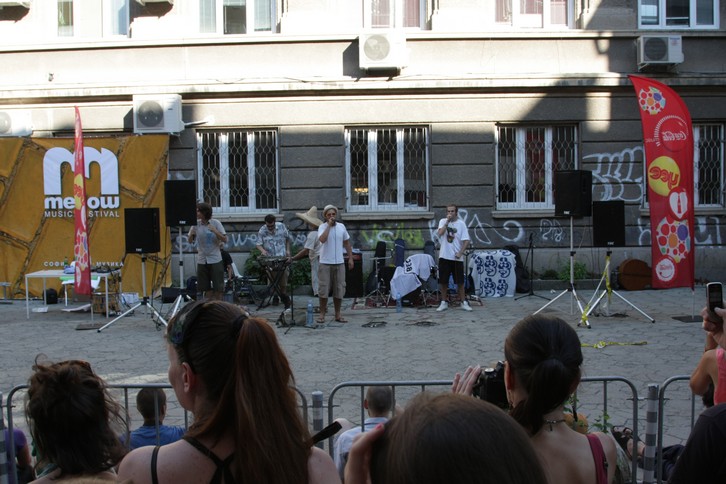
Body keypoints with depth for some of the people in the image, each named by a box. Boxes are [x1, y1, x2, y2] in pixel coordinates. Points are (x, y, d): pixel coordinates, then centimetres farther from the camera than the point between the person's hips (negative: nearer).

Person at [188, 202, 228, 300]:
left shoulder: (215, 223, -7)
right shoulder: (196, 224, 0)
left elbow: (225, 240, -8)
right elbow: (190, 241, 6)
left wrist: (215, 231, -22)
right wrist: (191, 234, -16)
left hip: (215, 260, -3)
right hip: (202, 260, 3)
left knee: (218, 288, 1)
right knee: (206, 288, 8)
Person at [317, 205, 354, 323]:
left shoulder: (341, 227, 8)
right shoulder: (322, 227, -4)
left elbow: (347, 243, 14)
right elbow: (322, 239, -24)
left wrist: (350, 258, 9)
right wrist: (329, 225, -20)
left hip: (339, 263, 4)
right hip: (325, 263, -3)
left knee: (339, 289, 7)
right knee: (324, 289, -1)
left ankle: (338, 314, 15)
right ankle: (322, 314, 8)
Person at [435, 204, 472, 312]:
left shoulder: (461, 223, -2)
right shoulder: (443, 221, 2)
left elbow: (466, 241, -5)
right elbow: (440, 233, -16)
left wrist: (460, 252, -15)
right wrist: (447, 221, -18)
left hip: (457, 258, -1)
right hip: (444, 257, 1)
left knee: (460, 282, 3)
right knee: (443, 282, 5)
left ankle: (464, 303, 12)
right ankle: (444, 303, 16)